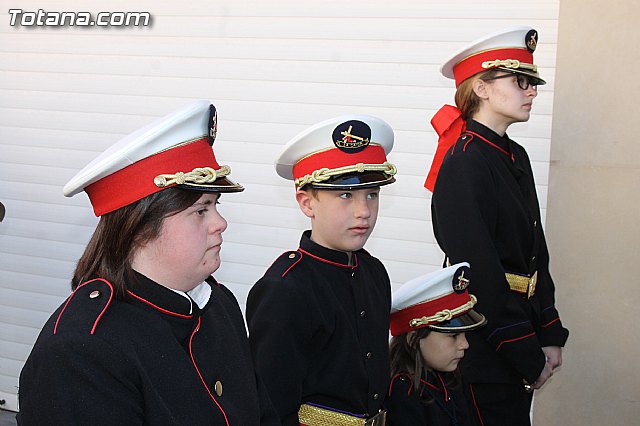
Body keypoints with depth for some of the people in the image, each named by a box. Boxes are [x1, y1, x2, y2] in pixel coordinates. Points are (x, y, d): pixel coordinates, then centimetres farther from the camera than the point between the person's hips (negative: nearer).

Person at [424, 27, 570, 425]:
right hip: (486, 352, -8)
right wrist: (530, 360, -15)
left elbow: (536, 254, 11)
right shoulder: (465, 165, -18)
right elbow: (481, 273, -20)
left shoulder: (515, 157, 10)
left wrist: (550, 336, 5)